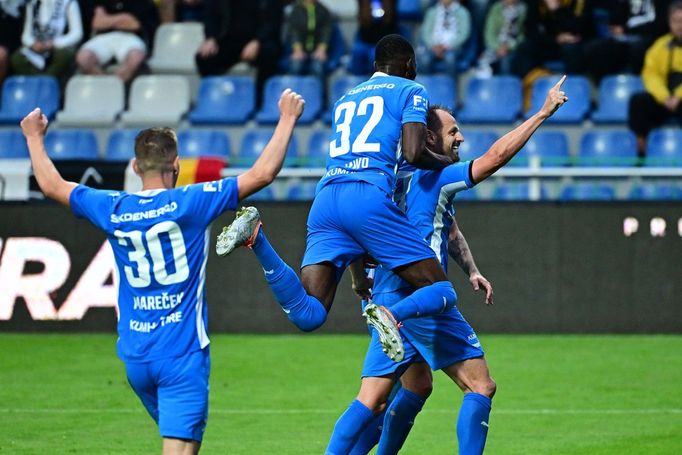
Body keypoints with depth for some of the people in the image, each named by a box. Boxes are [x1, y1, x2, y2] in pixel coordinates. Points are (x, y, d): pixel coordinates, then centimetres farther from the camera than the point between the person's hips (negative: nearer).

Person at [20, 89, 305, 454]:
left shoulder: (112, 210, 2)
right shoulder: (190, 203, -10)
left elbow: (52, 185, 18)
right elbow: (262, 173, -10)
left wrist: (35, 137, 34)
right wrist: (287, 118, 1)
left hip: (135, 356, 5)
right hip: (183, 355, -5)